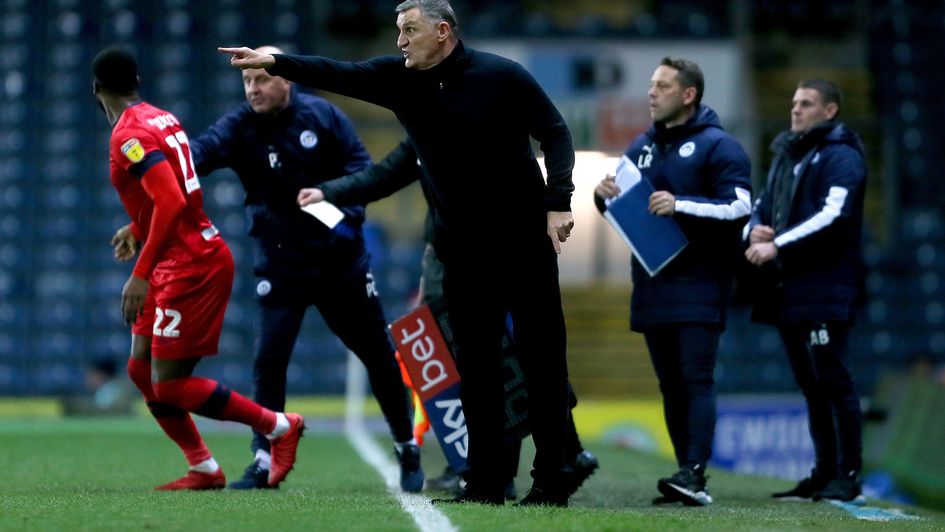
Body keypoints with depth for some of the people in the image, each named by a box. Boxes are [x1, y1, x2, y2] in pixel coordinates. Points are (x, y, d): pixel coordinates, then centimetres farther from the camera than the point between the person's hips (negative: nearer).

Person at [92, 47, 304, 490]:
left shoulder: (129, 136, -16)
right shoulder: (161, 119, 12)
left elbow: (171, 202, -27)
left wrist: (141, 274, -26)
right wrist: (138, 229, 38)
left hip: (188, 266, -10)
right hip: (191, 259, 10)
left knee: (168, 385, -6)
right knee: (142, 370, 12)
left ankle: (279, 426, 3)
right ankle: (203, 469, 13)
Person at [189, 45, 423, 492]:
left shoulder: (321, 115, -4)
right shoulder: (239, 126, -8)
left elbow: (359, 163, 0)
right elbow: (202, 150, -26)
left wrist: (348, 211, -17)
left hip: (340, 257, 1)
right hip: (281, 265, -1)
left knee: (377, 352, 9)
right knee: (269, 360, -13)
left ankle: (408, 451, 25)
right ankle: (265, 460, -2)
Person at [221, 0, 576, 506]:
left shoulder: (502, 76, -10)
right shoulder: (398, 77, 2)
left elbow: (554, 134, -6)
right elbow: (338, 75, -5)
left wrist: (558, 203, -14)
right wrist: (276, 62, -16)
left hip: (523, 239, -4)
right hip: (461, 246, 4)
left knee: (543, 359, -1)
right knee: (476, 364, 6)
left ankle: (550, 480, 2)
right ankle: (483, 481, 10)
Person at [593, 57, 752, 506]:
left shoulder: (717, 146, -4)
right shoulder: (642, 146, 17)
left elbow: (739, 207, -13)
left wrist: (680, 204, -22)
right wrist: (605, 195, -1)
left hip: (699, 286, -7)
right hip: (652, 285, 7)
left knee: (696, 378, -13)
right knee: (670, 384, 6)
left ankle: (694, 473, -20)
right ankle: (688, 474, 9)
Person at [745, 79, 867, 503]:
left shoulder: (841, 157, -5)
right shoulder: (785, 154, 21)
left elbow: (833, 214, -18)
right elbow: (762, 206, 23)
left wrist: (778, 245, -21)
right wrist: (755, 231, -1)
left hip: (825, 289, -8)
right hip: (788, 289, 8)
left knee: (834, 381, -7)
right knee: (810, 384, 11)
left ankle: (848, 475, -5)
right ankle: (824, 471, 16)